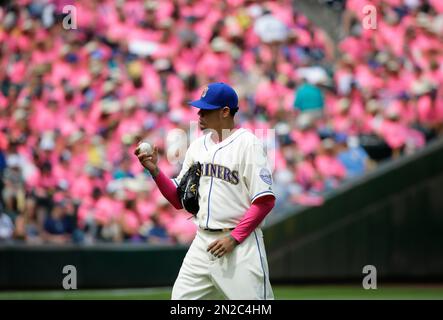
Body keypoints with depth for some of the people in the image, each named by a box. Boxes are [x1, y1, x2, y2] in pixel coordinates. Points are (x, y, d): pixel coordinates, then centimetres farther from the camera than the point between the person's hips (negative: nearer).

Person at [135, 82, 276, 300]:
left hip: (241, 243, -6)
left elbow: (265, 201, -13)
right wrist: (155, 171, 1)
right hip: (202, 242, 6)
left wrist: (234, 238, -17)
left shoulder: (247, 143, -7)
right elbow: (180, 201, 15)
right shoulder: (197, 145, 13)